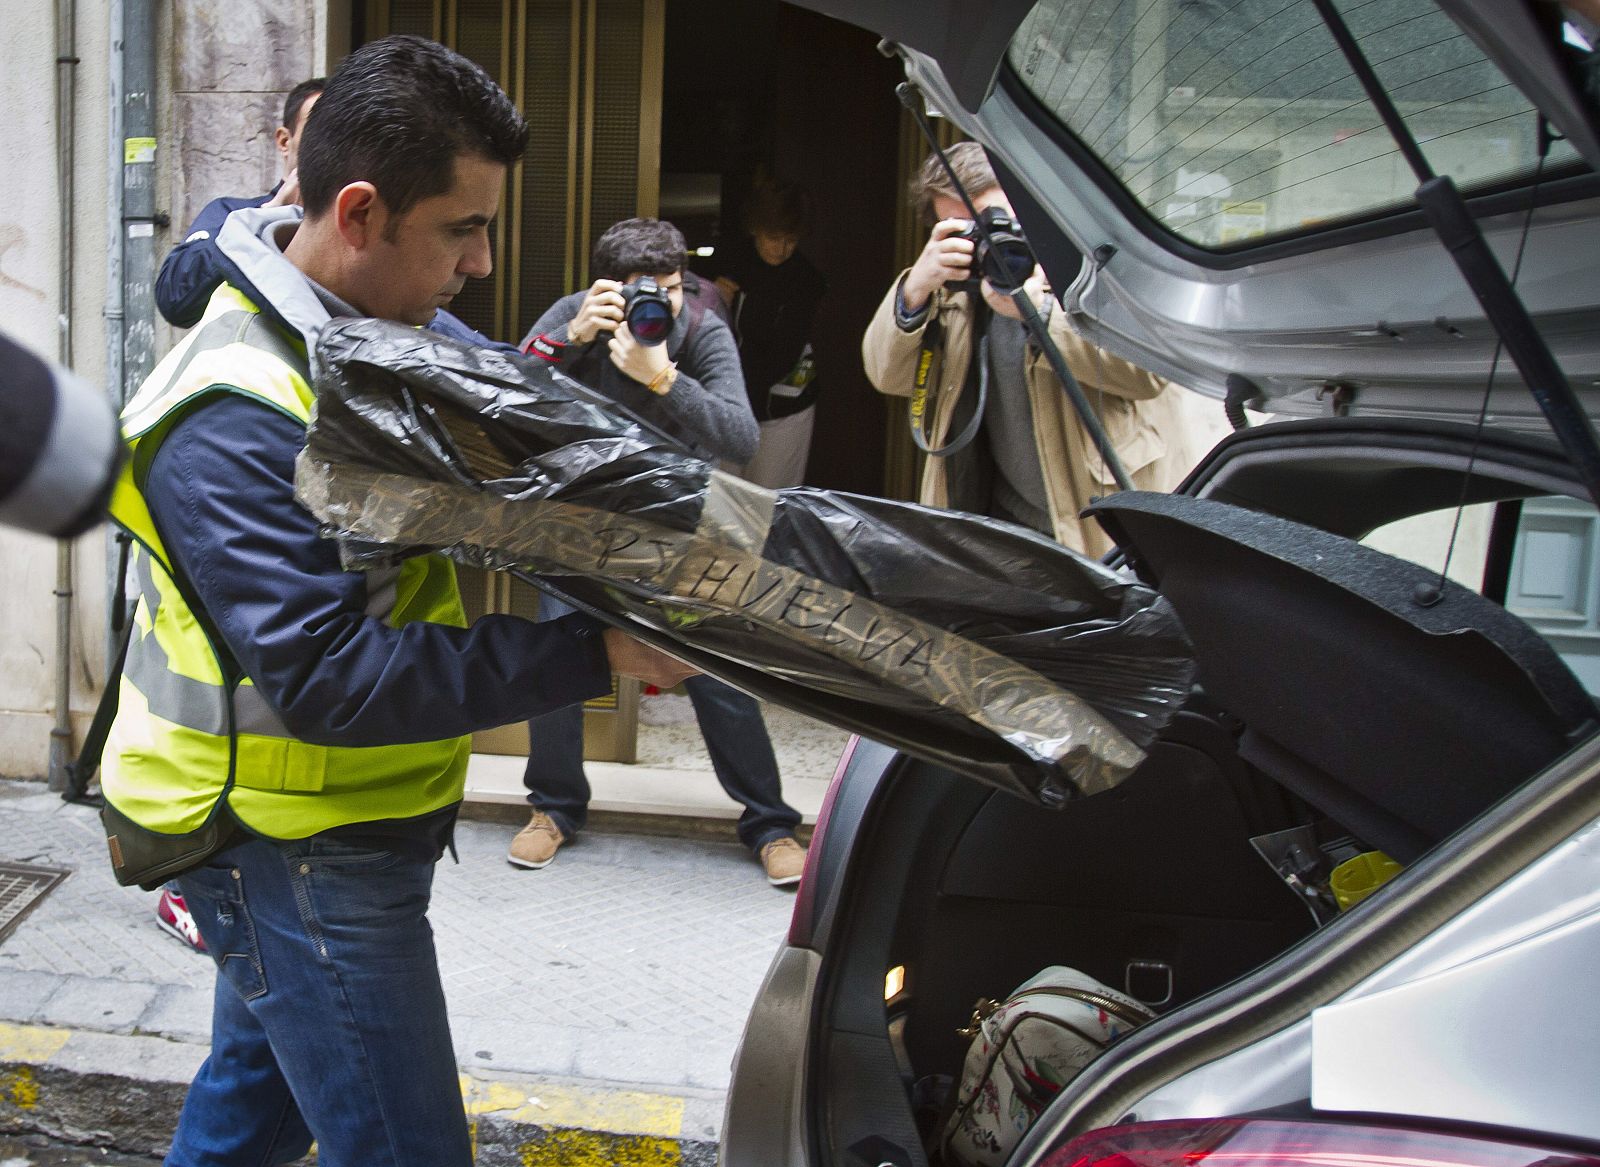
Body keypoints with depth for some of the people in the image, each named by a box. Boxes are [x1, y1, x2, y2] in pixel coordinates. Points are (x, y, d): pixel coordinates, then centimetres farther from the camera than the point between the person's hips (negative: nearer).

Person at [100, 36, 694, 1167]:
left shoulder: (379, 325, 2)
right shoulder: (233, 422, -27)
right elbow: (325, 678, -34)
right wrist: (594, 652, -36)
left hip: (329, 828, 10)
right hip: (297, 849, -10)